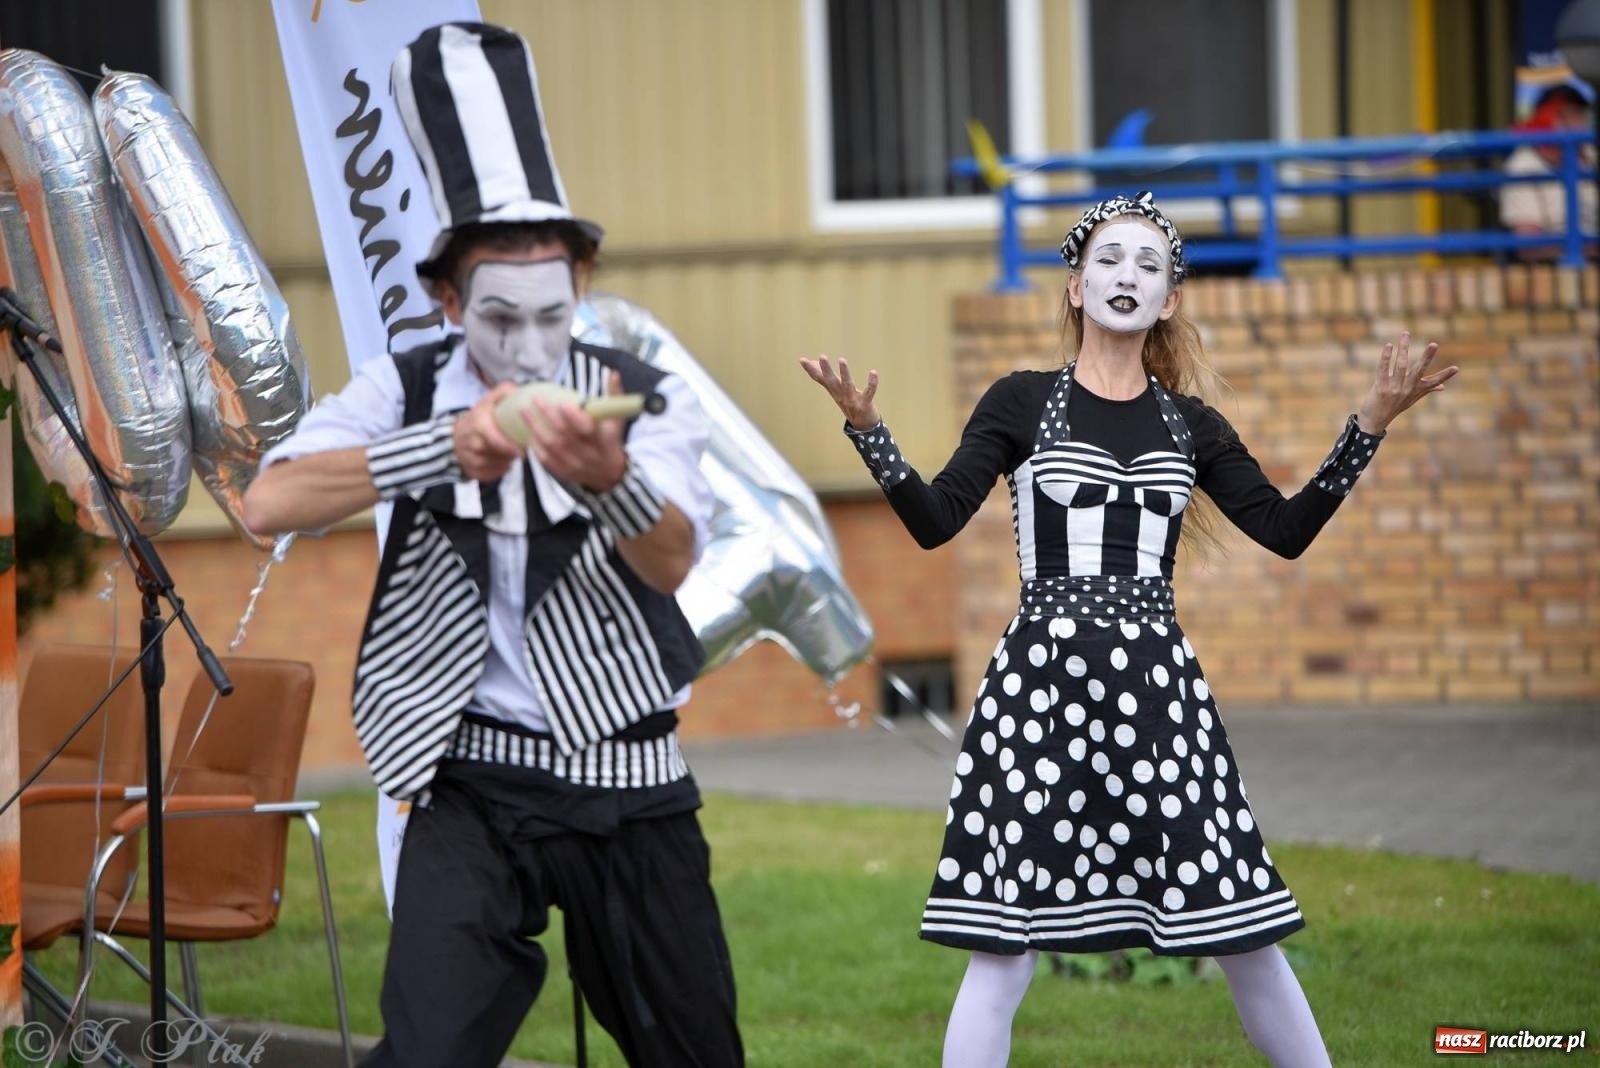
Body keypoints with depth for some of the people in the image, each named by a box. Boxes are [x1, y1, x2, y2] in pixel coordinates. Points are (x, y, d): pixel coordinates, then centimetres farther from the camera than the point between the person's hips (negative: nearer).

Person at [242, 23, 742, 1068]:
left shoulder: (645, 397, -3)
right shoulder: (409, 391, -3)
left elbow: (671, 561, -22)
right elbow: (269, 503, -19)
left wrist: (608, 477, -45)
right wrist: (441, 448, -32)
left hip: (633, 787, 1)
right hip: (473, 789, -1)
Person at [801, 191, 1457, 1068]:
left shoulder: (1190, 426, 12)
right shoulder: (1021, 404, 4)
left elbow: (1285, 529, 6)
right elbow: (935, 521, -4)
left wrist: (1369, 426, 0)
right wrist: (867, 430, -18)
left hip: (1157, 684, 3)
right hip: (1041, 682, -3)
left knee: (1247, 943, 5)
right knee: (1001, 955, -4)